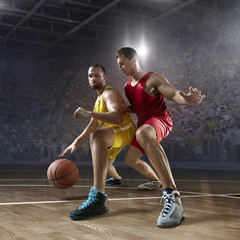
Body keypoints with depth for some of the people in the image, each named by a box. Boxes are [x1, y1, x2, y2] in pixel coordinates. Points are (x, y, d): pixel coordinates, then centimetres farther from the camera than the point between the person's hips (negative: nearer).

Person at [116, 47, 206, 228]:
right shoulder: (128, 87, 14)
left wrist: (189, 99, -47)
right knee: (130, 160, 12)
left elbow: (175, 94, -24)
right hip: (144, 123, 10)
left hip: (160, 120, -10)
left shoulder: (153, 79, -11)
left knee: (142, 133, -43)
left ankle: (173, 197, -54)